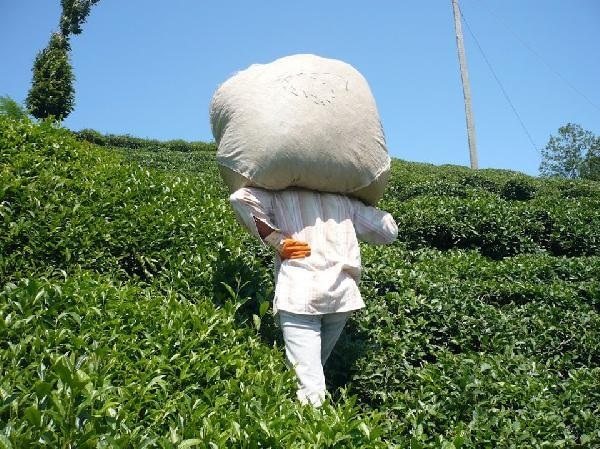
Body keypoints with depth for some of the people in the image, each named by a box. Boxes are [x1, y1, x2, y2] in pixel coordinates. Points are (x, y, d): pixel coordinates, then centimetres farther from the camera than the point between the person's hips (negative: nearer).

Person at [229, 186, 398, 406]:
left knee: (309, 383, -10)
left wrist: (277, 241, 0)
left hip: (299, 295, -3)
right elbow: (389, 230, 24)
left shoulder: (279, 198, 15)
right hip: (342, 294, 4)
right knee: (314, 367, 20)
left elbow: (240, 198, -4)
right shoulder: (344, 201, 22)